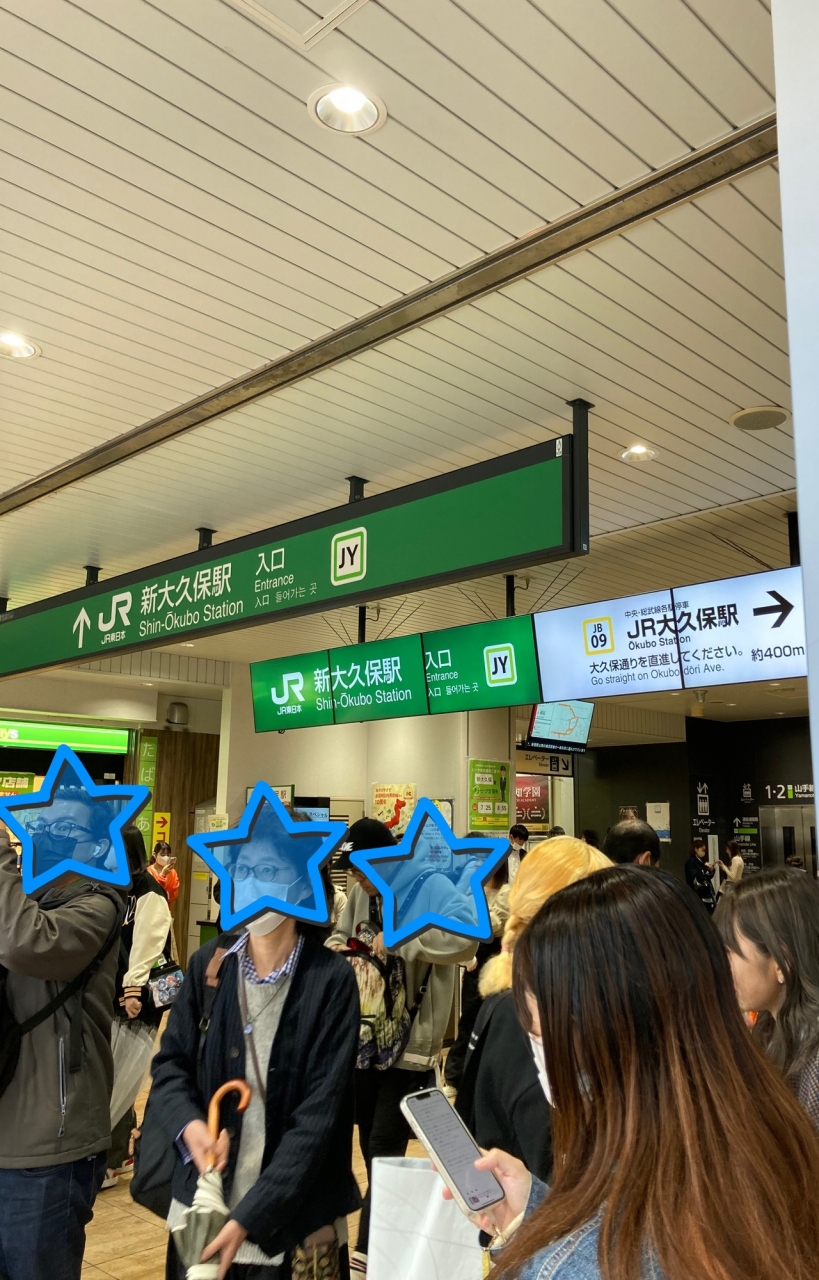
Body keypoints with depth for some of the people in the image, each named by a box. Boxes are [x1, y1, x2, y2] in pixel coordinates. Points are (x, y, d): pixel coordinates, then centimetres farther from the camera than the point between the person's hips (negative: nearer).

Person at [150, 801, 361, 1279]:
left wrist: (250, 1216, -20)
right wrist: (188, 1124, -16)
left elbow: (319, 1116, -16)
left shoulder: (331, 980, -14)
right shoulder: (209, 963, -3)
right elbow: (170, 1063, 4)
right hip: (202, 1207, 3)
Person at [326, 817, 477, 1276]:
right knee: (371, 1147, 18)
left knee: (385, 1151, -1)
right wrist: (336, 947, -6)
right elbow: (340, 934, 18)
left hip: (410, 1043, -7)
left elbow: (466, 941, -33)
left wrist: (397, 938, -32)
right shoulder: (362, 891, 4)